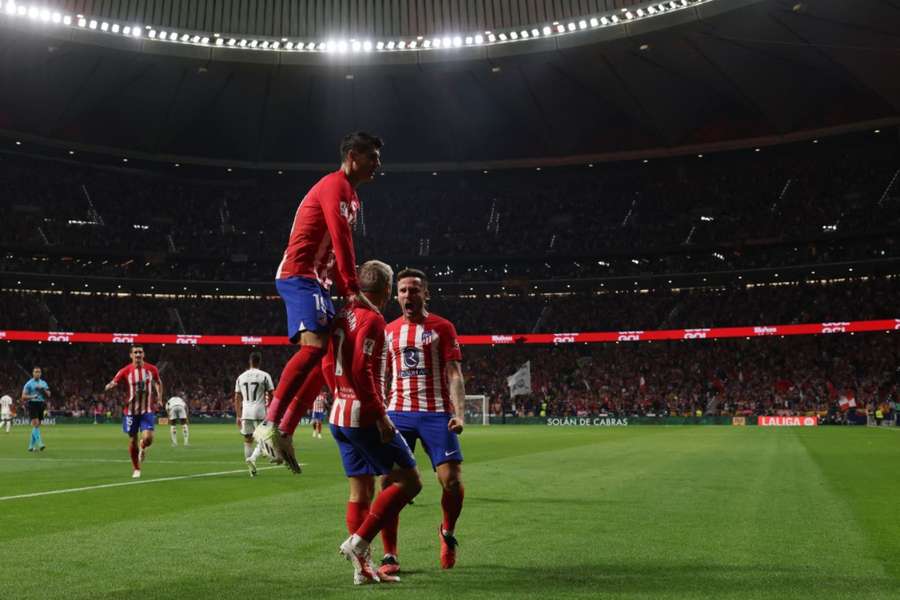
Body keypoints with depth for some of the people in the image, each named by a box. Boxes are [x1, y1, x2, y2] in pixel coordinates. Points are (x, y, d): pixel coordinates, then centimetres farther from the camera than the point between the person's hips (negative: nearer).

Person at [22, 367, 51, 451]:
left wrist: (43, 389, -7)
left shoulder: (43, 383, 14)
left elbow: (48, 395, 9)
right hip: (32, 404, -5)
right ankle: (39, 443, -24)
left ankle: (31, 446, 15)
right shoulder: (29, 384, 0)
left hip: (41, 405, 5)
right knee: (35, 424, -17)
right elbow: (23, 397, -4)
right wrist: (32, 396, -20)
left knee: (37, 425, 6)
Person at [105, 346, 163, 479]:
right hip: (131, 410, 0)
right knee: (132, 441, 5)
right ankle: (136, 469, 23)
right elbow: (114, 382, -9)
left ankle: (142, 448, 22)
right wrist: (110, 386, -33)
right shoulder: (126, 371, -5)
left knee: (148, 438, -16)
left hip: (147, 410, 0)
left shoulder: (152, 369, -1)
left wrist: (159, 396, 5)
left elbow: (158, 383, 17)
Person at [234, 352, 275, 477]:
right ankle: (253, 458, -21)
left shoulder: (241, 377, 9)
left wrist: (238, 416, 15)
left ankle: (252, 469, 13)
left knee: (248, 440, 12)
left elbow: (237, 398, 10)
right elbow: (271, 395, -4)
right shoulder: (265, 376, -2)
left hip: (245, 413, 3)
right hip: (260, 413, -3)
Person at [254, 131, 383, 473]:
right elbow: (341, 238, -21)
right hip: (300, 275, -10)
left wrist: (346, 293, 13)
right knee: (314, 345, -26)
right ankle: (270, 424, -25)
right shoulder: (335, 185, -9)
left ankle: (284, 433, 6)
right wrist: (353, 290, -25)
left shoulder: (350, 195, 23)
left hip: (318, 281, 10)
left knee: (326, 356, 6)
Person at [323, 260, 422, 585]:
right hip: (365, 416, -9)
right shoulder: (372, 319, -13)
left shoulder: (343, 315, 13)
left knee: (361, 490, 12)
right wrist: (381, 415, -19)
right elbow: (362, 370, -22)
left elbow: (328, 366, 17)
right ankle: (359, 541, -6)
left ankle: (363, 567, 15)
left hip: (340, 416, 9)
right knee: (409, 480, -1)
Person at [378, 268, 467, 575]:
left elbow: (454, 374, -3)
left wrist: (459, 412, -16)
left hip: (436, 413, -2)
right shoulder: (389, 331, 13)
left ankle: (448, 532, 23)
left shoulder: (442, 327, 3)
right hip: (398, 413, 3)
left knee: (452, 481, -8)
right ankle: (389, 556, 3)